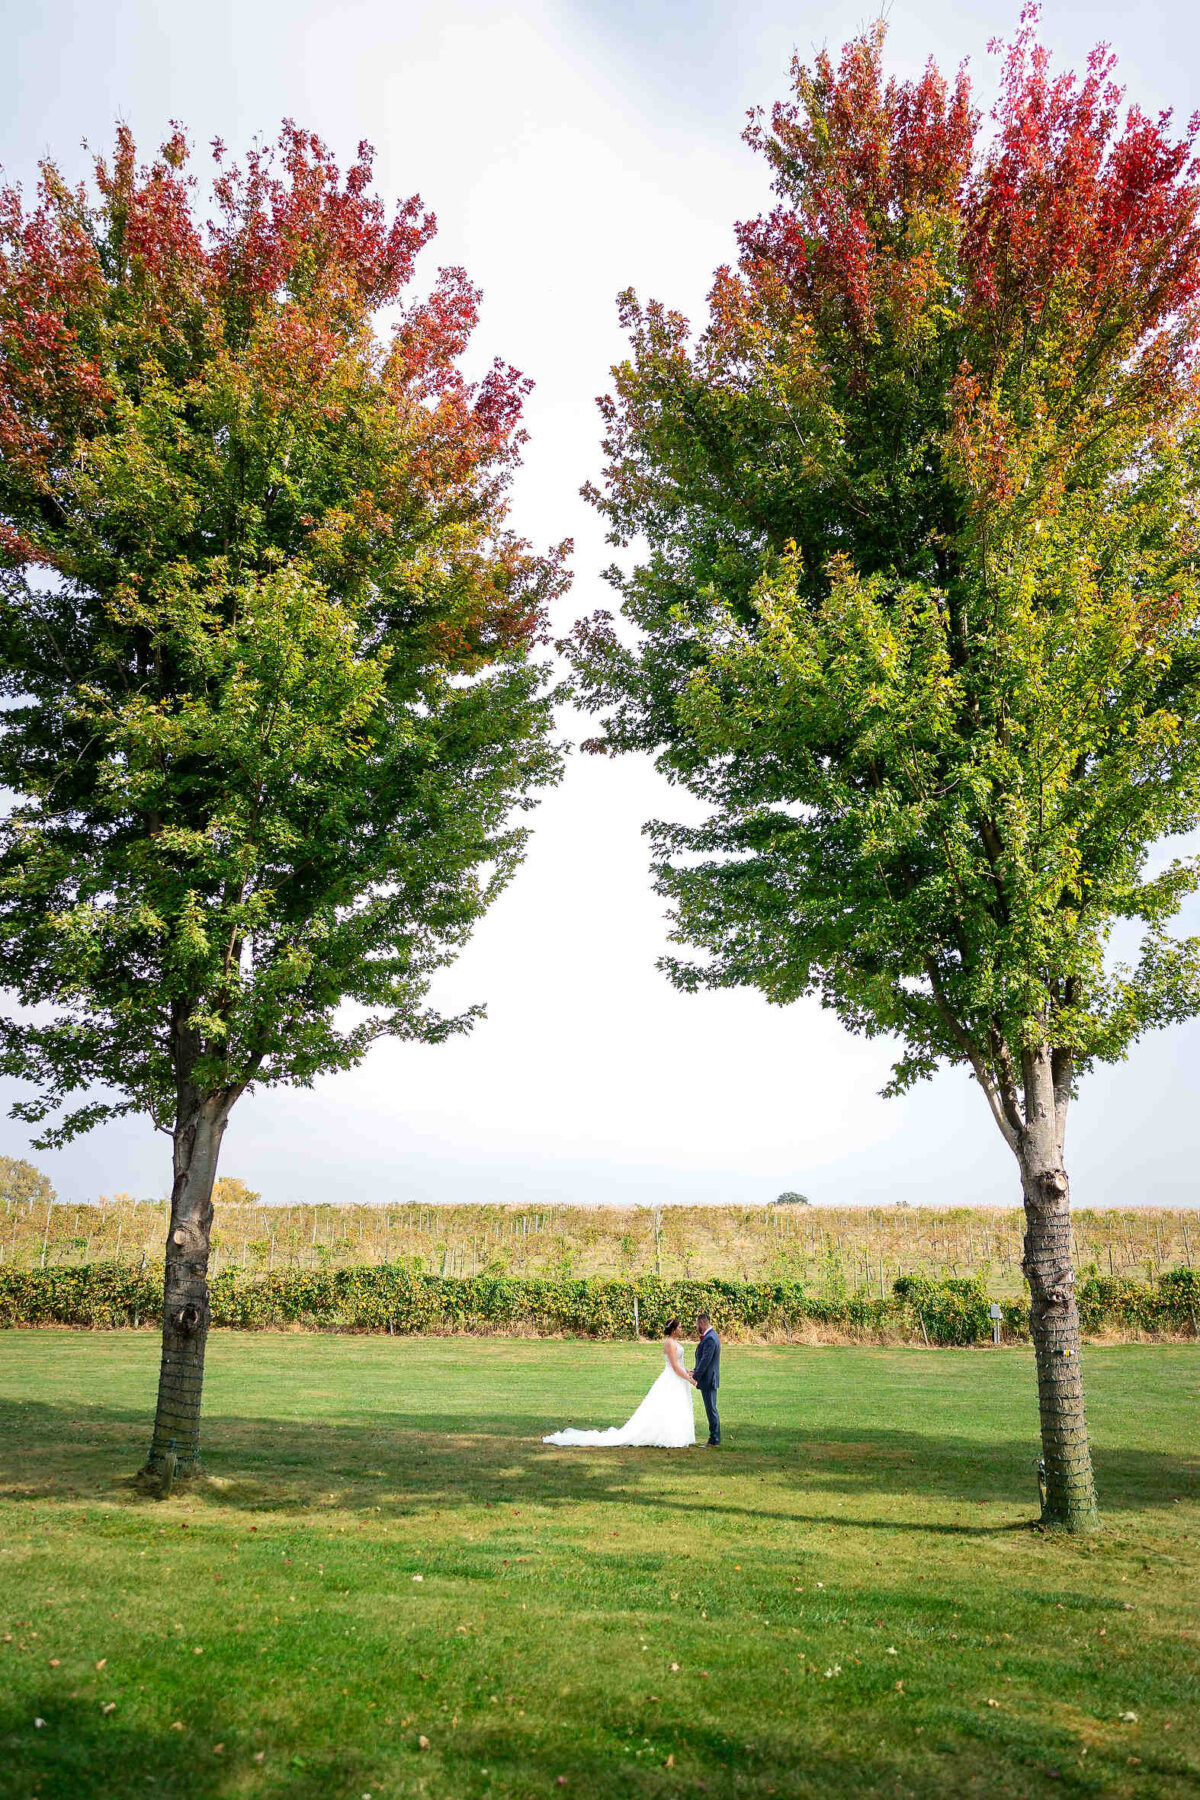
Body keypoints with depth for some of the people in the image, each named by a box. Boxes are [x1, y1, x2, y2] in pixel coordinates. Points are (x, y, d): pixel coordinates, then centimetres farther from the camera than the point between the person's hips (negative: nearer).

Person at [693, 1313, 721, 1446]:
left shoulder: (710, 1339, -19)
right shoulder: (711, 1336, 13)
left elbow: (705, 1360, -22)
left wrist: (695, 1377, -17)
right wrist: (695, 1370, 8)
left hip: (708, 1380, -10)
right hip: (709, 1380, 10)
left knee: (711, 1410, -5)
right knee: (711, 1410, 14)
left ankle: (714, 1441, 0)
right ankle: (714, 1438, 20)